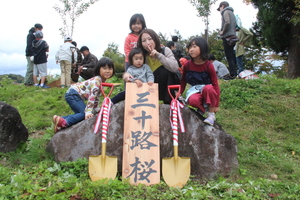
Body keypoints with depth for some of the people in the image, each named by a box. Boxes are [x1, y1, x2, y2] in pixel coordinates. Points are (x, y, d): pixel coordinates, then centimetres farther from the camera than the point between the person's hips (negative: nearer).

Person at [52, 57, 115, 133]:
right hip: (73, 94, -10)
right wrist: (88, 112, -27)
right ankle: (63, 123, -15)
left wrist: (96, 109, 21)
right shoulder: (96, 81, -20)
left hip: (75, 95, 10)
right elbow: (92, 97, -25)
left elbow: (97, 97, 20)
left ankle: (59, 119, 14)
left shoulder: (102, 82, 10)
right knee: (84, 114, -16)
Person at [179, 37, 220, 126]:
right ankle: (202, 108, 1)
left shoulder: (208, 65, -11)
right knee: (192, 100, -37)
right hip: (194, 90, 1)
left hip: (207, 91, -1)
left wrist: (216, 104, -11)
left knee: (208, 88, -39)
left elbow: (215, 84, -9)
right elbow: (183, 81, 10)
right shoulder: (187, 65, -4)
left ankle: (211, 114, -17)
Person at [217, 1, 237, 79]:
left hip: (227, 36, -9)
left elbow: (227, 22, -20)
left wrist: (222, 31, -9)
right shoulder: (231, 13, 24)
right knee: (232, 55, 11)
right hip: (233, 36, 9)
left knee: (229, 56, -8)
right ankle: (234, 73, 14)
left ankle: (232, 74, -9)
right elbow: (235, 25, 20)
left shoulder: (226, 12, -2)